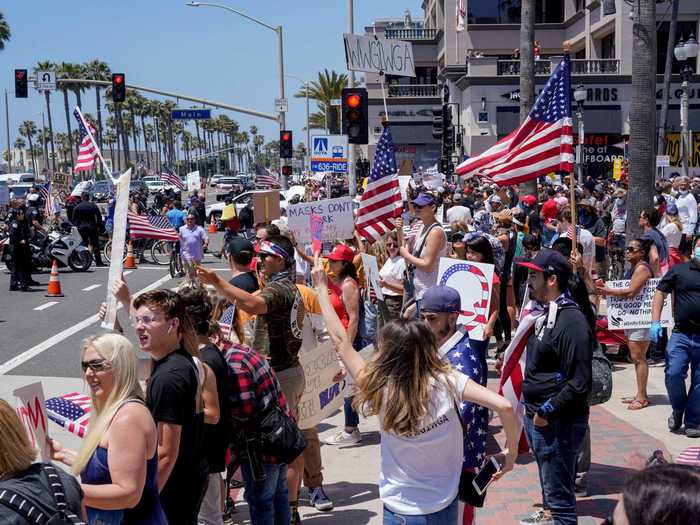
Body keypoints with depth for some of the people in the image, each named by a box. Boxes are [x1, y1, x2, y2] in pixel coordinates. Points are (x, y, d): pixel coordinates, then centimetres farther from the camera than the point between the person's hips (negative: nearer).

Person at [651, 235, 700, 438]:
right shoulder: (679, 270, 3)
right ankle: (678, 411, 15)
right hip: (681, 335, -1)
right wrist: (655, 322, -5)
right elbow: (660, 293, 4)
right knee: (673, 373, -11)